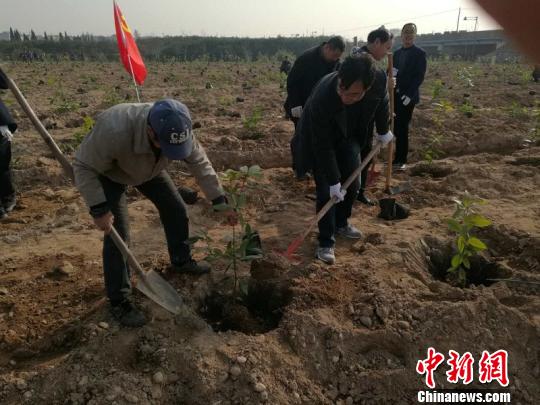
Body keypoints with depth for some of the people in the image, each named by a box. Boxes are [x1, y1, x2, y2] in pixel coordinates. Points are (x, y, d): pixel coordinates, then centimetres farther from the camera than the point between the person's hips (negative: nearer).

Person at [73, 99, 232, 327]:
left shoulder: (177, 129, -30)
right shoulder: (115, 131, -45)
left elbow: (199, 163, -18)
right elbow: (84, 167, -33)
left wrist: (219, 200, -19)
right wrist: (99, 209, -38)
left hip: (149, 168, 5)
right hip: (108, 174, -5)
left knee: (176, 209, 6)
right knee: (117, 234, -12)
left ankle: (181, 261, 31)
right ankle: (119, 302, 3)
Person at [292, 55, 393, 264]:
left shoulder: (377, 80, -27)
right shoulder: (322, 98, -40)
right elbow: (323, 146, -31)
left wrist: (383, 130, 10)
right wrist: (334, 181, -26)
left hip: (347, 136, 5)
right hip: (320, 140, -5)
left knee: (352, 185, 8)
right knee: (326, 191, -8)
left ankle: (341, 224, 31)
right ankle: (326, 242, 5)